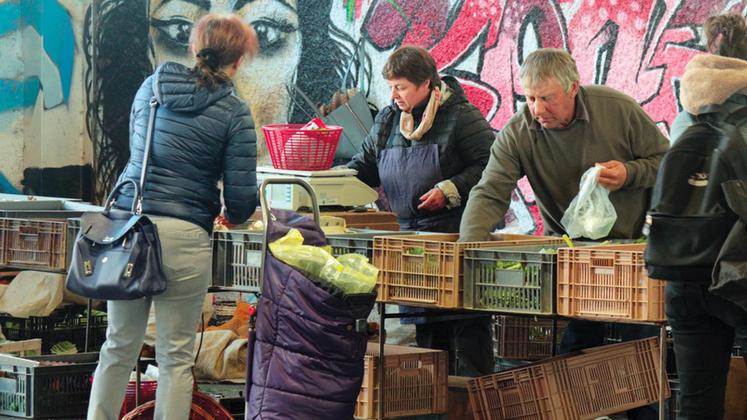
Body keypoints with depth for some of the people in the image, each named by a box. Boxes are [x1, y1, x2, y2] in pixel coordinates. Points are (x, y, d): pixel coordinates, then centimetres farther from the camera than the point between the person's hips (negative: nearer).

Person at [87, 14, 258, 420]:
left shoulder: (151, 86, 10)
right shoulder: (234, 113, -4)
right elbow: (241, 196, -6)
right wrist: (235, 215, 16)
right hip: (183, 235, -4)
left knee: (119, 346, 14)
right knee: (175, 357, 5)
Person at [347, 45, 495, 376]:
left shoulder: (461, 117, -6)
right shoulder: (387, 120, 14)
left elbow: (489, 166, -9)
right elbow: (365, 166, 19)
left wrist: (450, 190, -18)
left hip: (457, 232, -6)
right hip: (411, 232, 6)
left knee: (466, 322, -7)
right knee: (425, 323, 8)